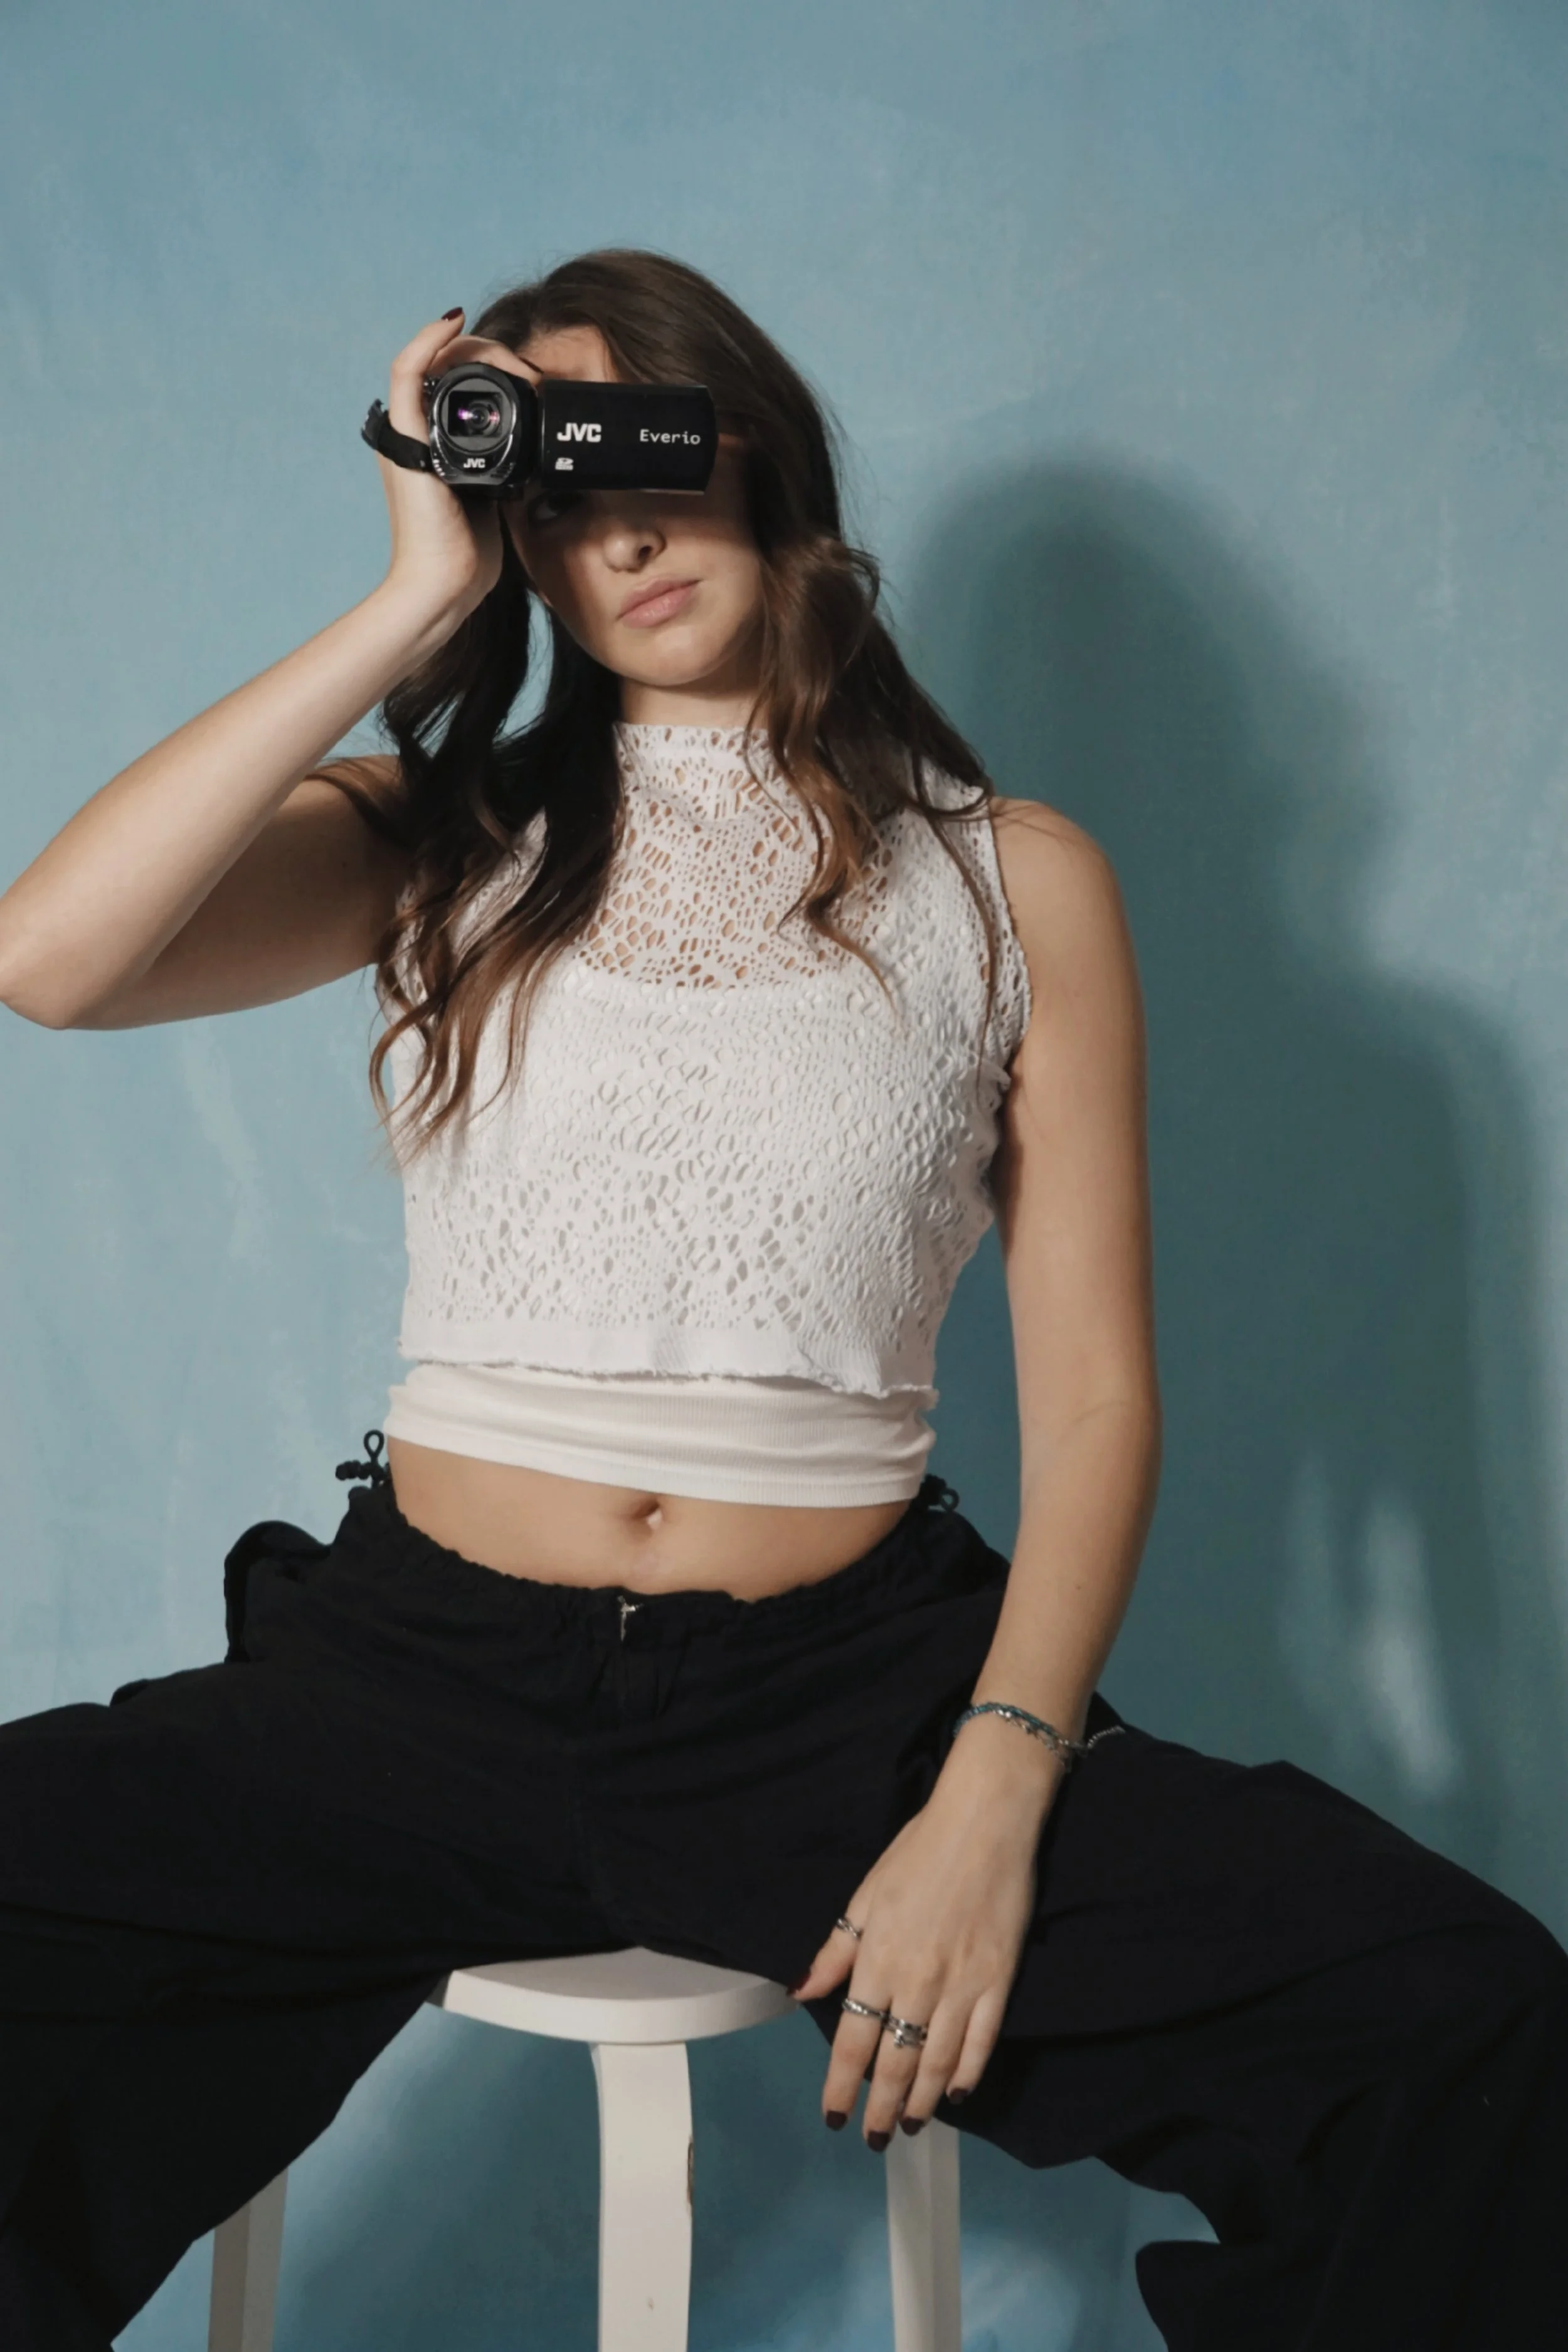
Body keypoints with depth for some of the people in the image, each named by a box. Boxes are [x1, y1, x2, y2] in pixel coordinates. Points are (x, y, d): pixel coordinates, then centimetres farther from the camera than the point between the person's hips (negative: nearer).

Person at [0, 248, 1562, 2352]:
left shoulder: (1015, 883, 7)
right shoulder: (437, 844, 8)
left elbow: (1094, 1400, 2)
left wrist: (992, 1804, -12)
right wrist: (413, 601, -8)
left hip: (857, 1687, 0)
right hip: (429, 1679, 1)